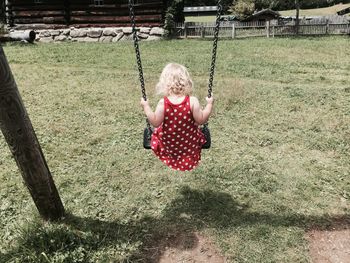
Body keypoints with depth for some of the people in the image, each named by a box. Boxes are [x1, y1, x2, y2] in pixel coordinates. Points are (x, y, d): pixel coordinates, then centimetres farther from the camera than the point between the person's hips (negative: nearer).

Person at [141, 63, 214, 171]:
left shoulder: (163, 103, -24)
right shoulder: (192, 101, -24)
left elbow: (155, 122, -17)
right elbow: (201, 120, -18)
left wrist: (146, 107, -7)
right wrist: (209, 104, -7)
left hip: (168, 144, 0)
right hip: (189, 143, 0)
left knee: (157, 130, 30)